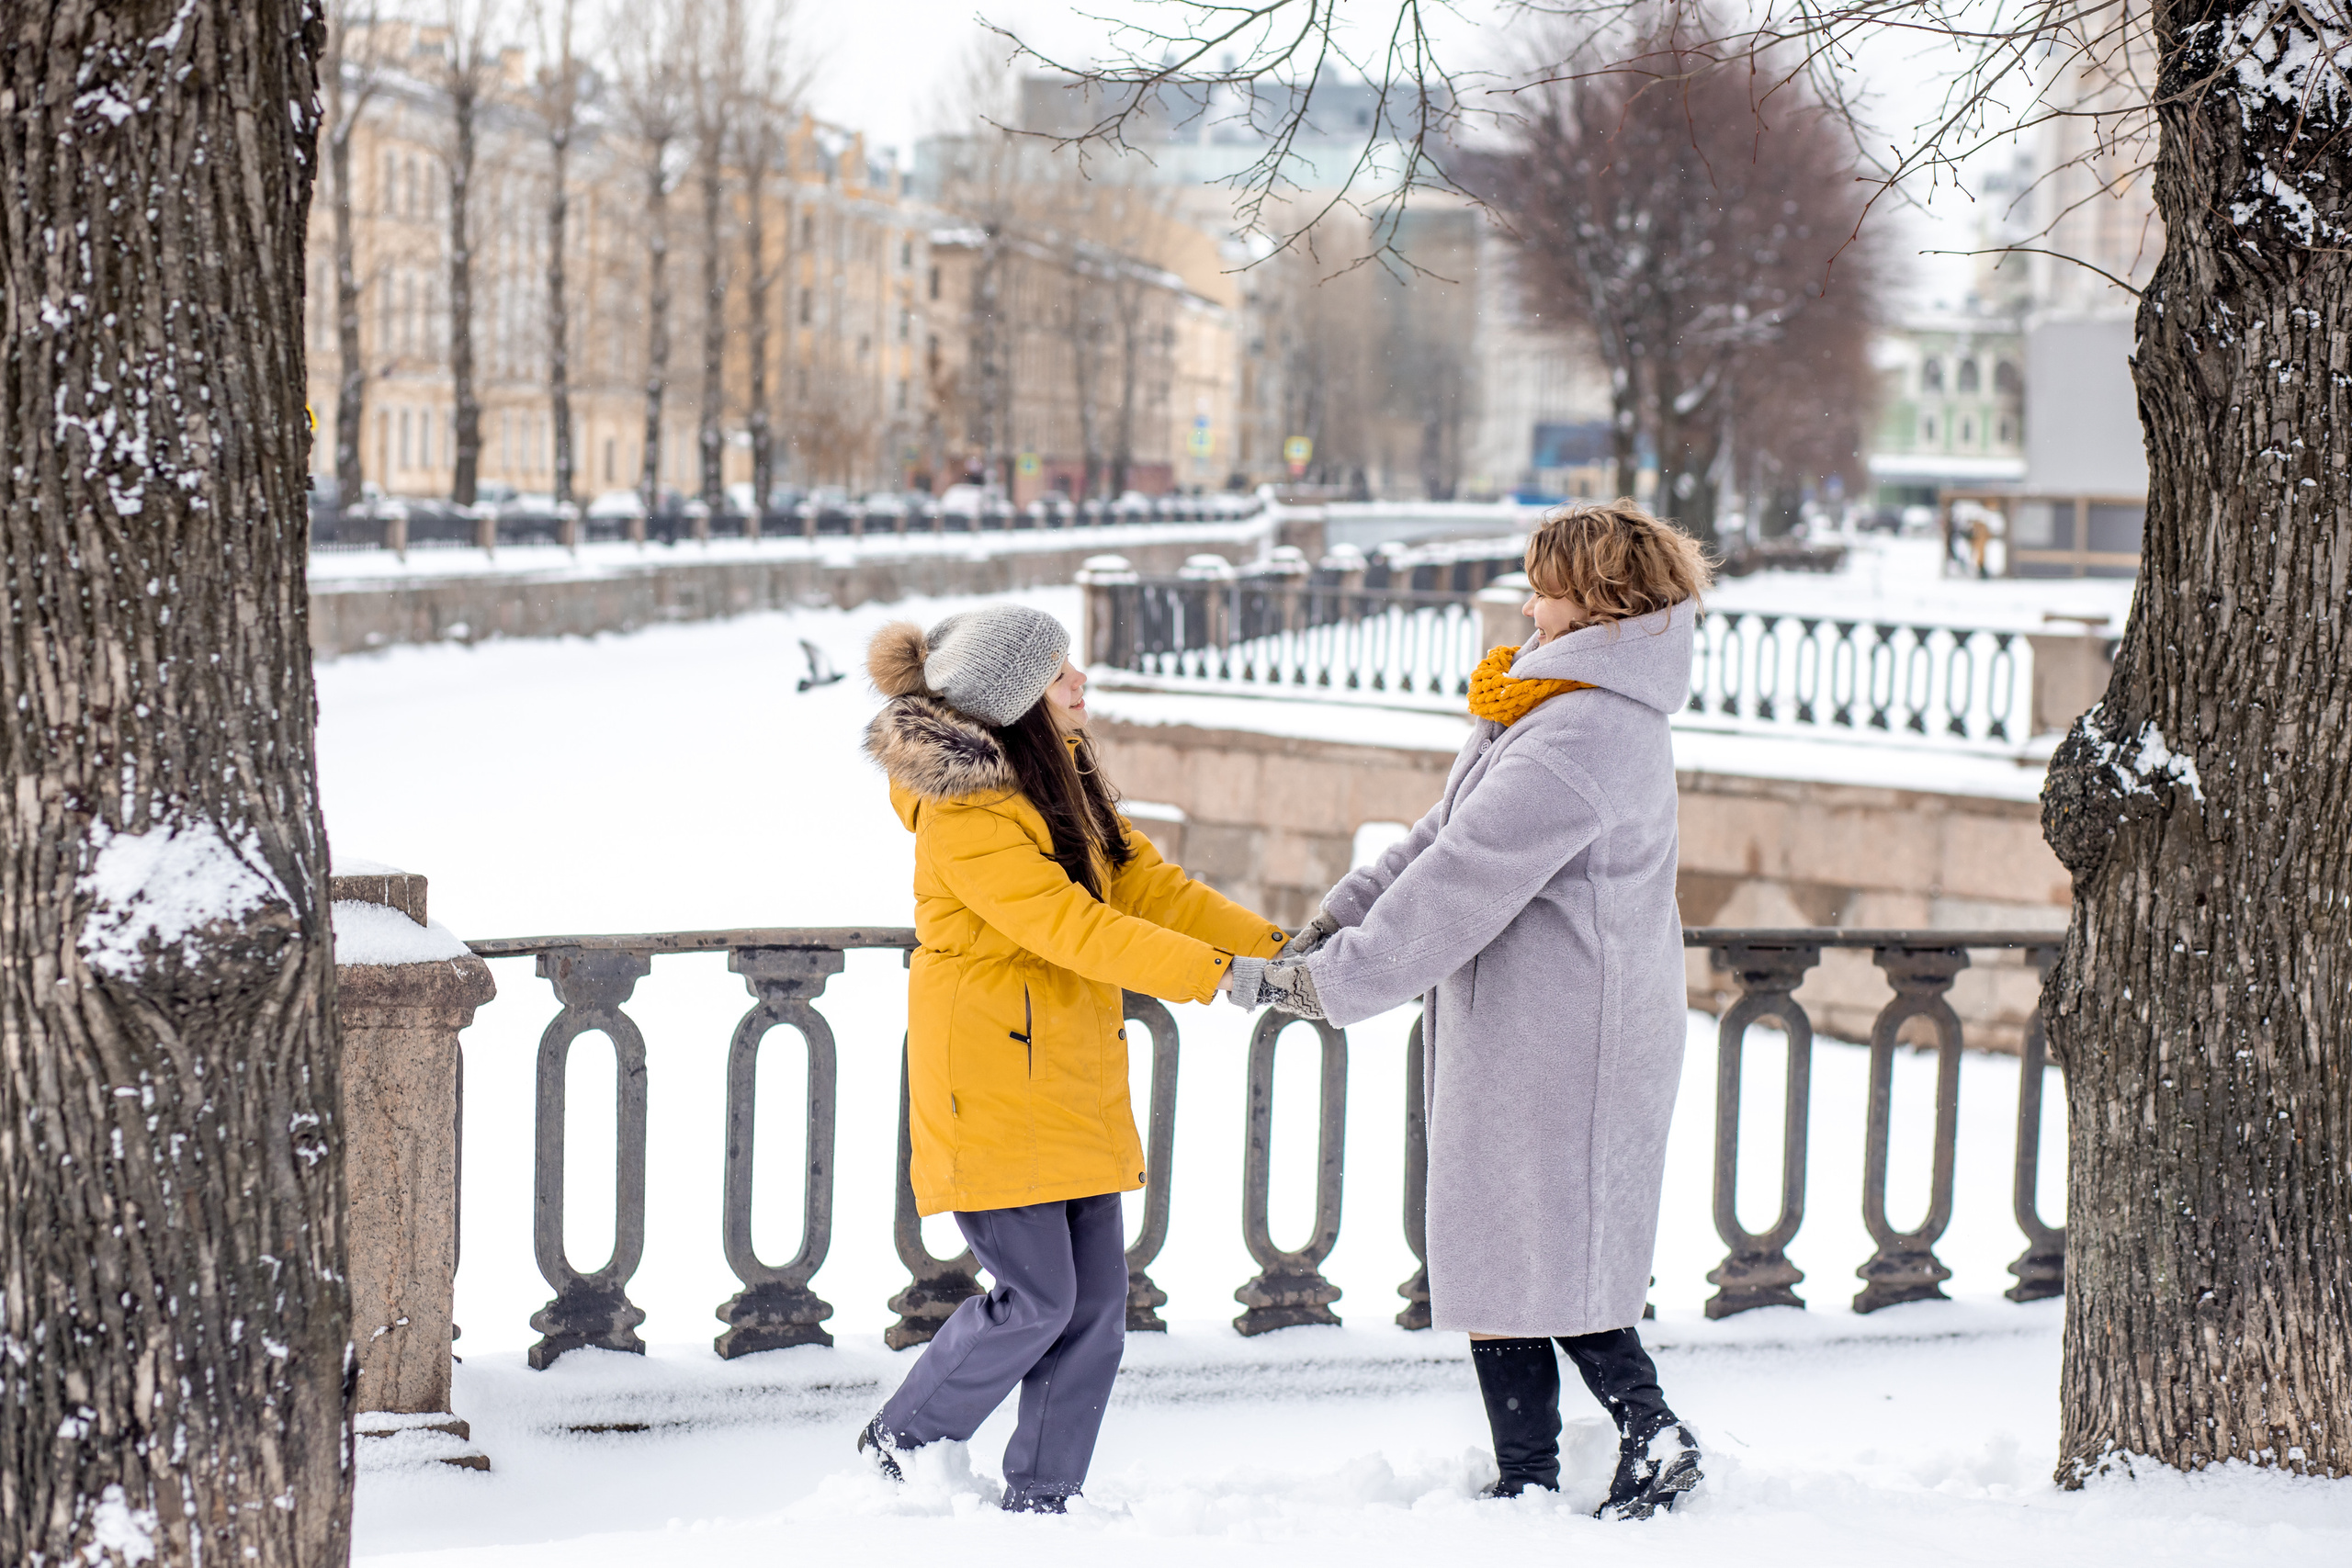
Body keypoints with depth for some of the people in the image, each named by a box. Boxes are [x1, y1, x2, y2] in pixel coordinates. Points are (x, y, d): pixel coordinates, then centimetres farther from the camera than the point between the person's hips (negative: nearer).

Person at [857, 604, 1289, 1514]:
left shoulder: (1062, 774, 10)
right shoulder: (966, 813, -20)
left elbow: (1144, 882, 12)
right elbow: (1072, 929, -26)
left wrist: (1266, 945, 2)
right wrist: (1213, 975, -29)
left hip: (1072, 1080, 9)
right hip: (992, 1082, -9)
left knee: (1097, 1301, 6)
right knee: (1038, 1296, -8)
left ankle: (1041, 1498, 16)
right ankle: (897, 1448, 13)